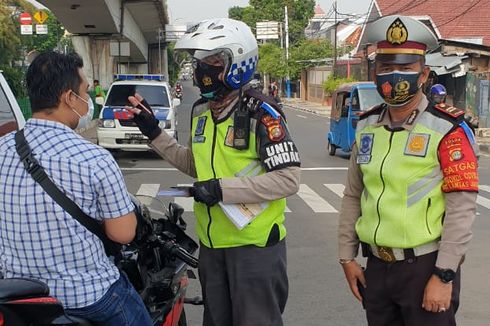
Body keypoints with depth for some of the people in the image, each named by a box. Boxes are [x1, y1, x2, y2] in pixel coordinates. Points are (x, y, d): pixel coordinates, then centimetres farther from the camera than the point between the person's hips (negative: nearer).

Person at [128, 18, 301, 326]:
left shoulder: (260, 113, -16)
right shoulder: (201, 111, 9)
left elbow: (288, 178, -21)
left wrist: (223, 189, -23)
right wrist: (155, 133, 14)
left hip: (255, 244, -8)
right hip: (212, 243, 8)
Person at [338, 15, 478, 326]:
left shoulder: (448, 130, -11)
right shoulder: (367, 127, 7)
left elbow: (461, 208, -14)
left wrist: (444, 276, -16)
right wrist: (347, 256, 10)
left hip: (426, 267, -5)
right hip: (377, 266, 5)